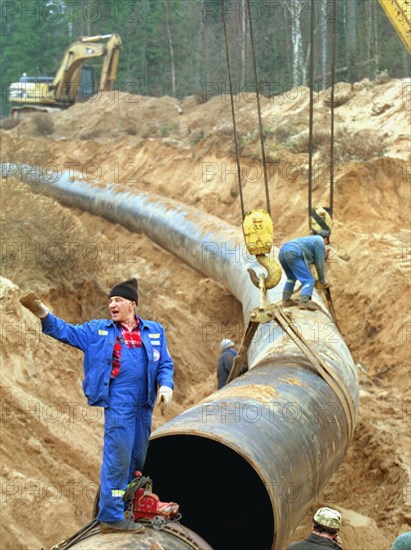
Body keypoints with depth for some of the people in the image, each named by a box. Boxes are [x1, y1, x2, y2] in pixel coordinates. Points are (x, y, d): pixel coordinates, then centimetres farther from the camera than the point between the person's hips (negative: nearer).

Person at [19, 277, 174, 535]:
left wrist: (166, 386, -7)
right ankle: (111, 516, -4)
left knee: (137, 457, 13)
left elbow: (165, 364, 10)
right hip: (119, 402, -4)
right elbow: (68, 332, 3)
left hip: (144, 403, 4)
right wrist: (44, 315, -12)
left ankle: (126, 504, 26)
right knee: (118, 457, -8)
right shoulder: (99, 330, 7)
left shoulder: (155, 331, 12)